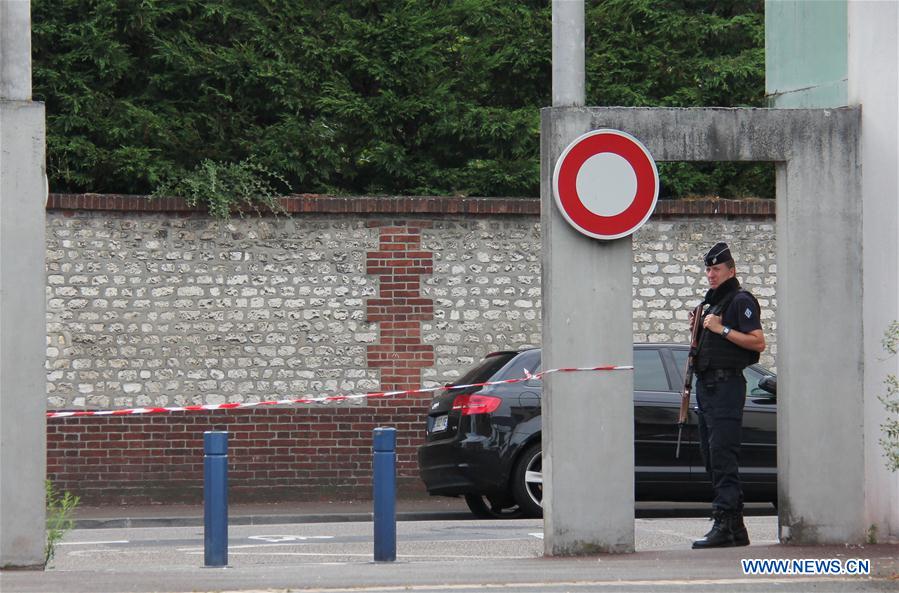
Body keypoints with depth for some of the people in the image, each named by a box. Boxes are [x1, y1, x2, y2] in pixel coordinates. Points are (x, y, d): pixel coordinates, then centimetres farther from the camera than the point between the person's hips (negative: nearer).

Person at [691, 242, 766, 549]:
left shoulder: (741, 301, -5)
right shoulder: (712, 303, 23)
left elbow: (758, 341, -15)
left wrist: (722, 329, -18)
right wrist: (698, 332, 10)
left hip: (727, 383, -10)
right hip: (707, 385, 10)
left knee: (723, 456, -16)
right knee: (712, 458, 9)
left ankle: (725, 523, -21)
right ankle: (735, 529, 12)